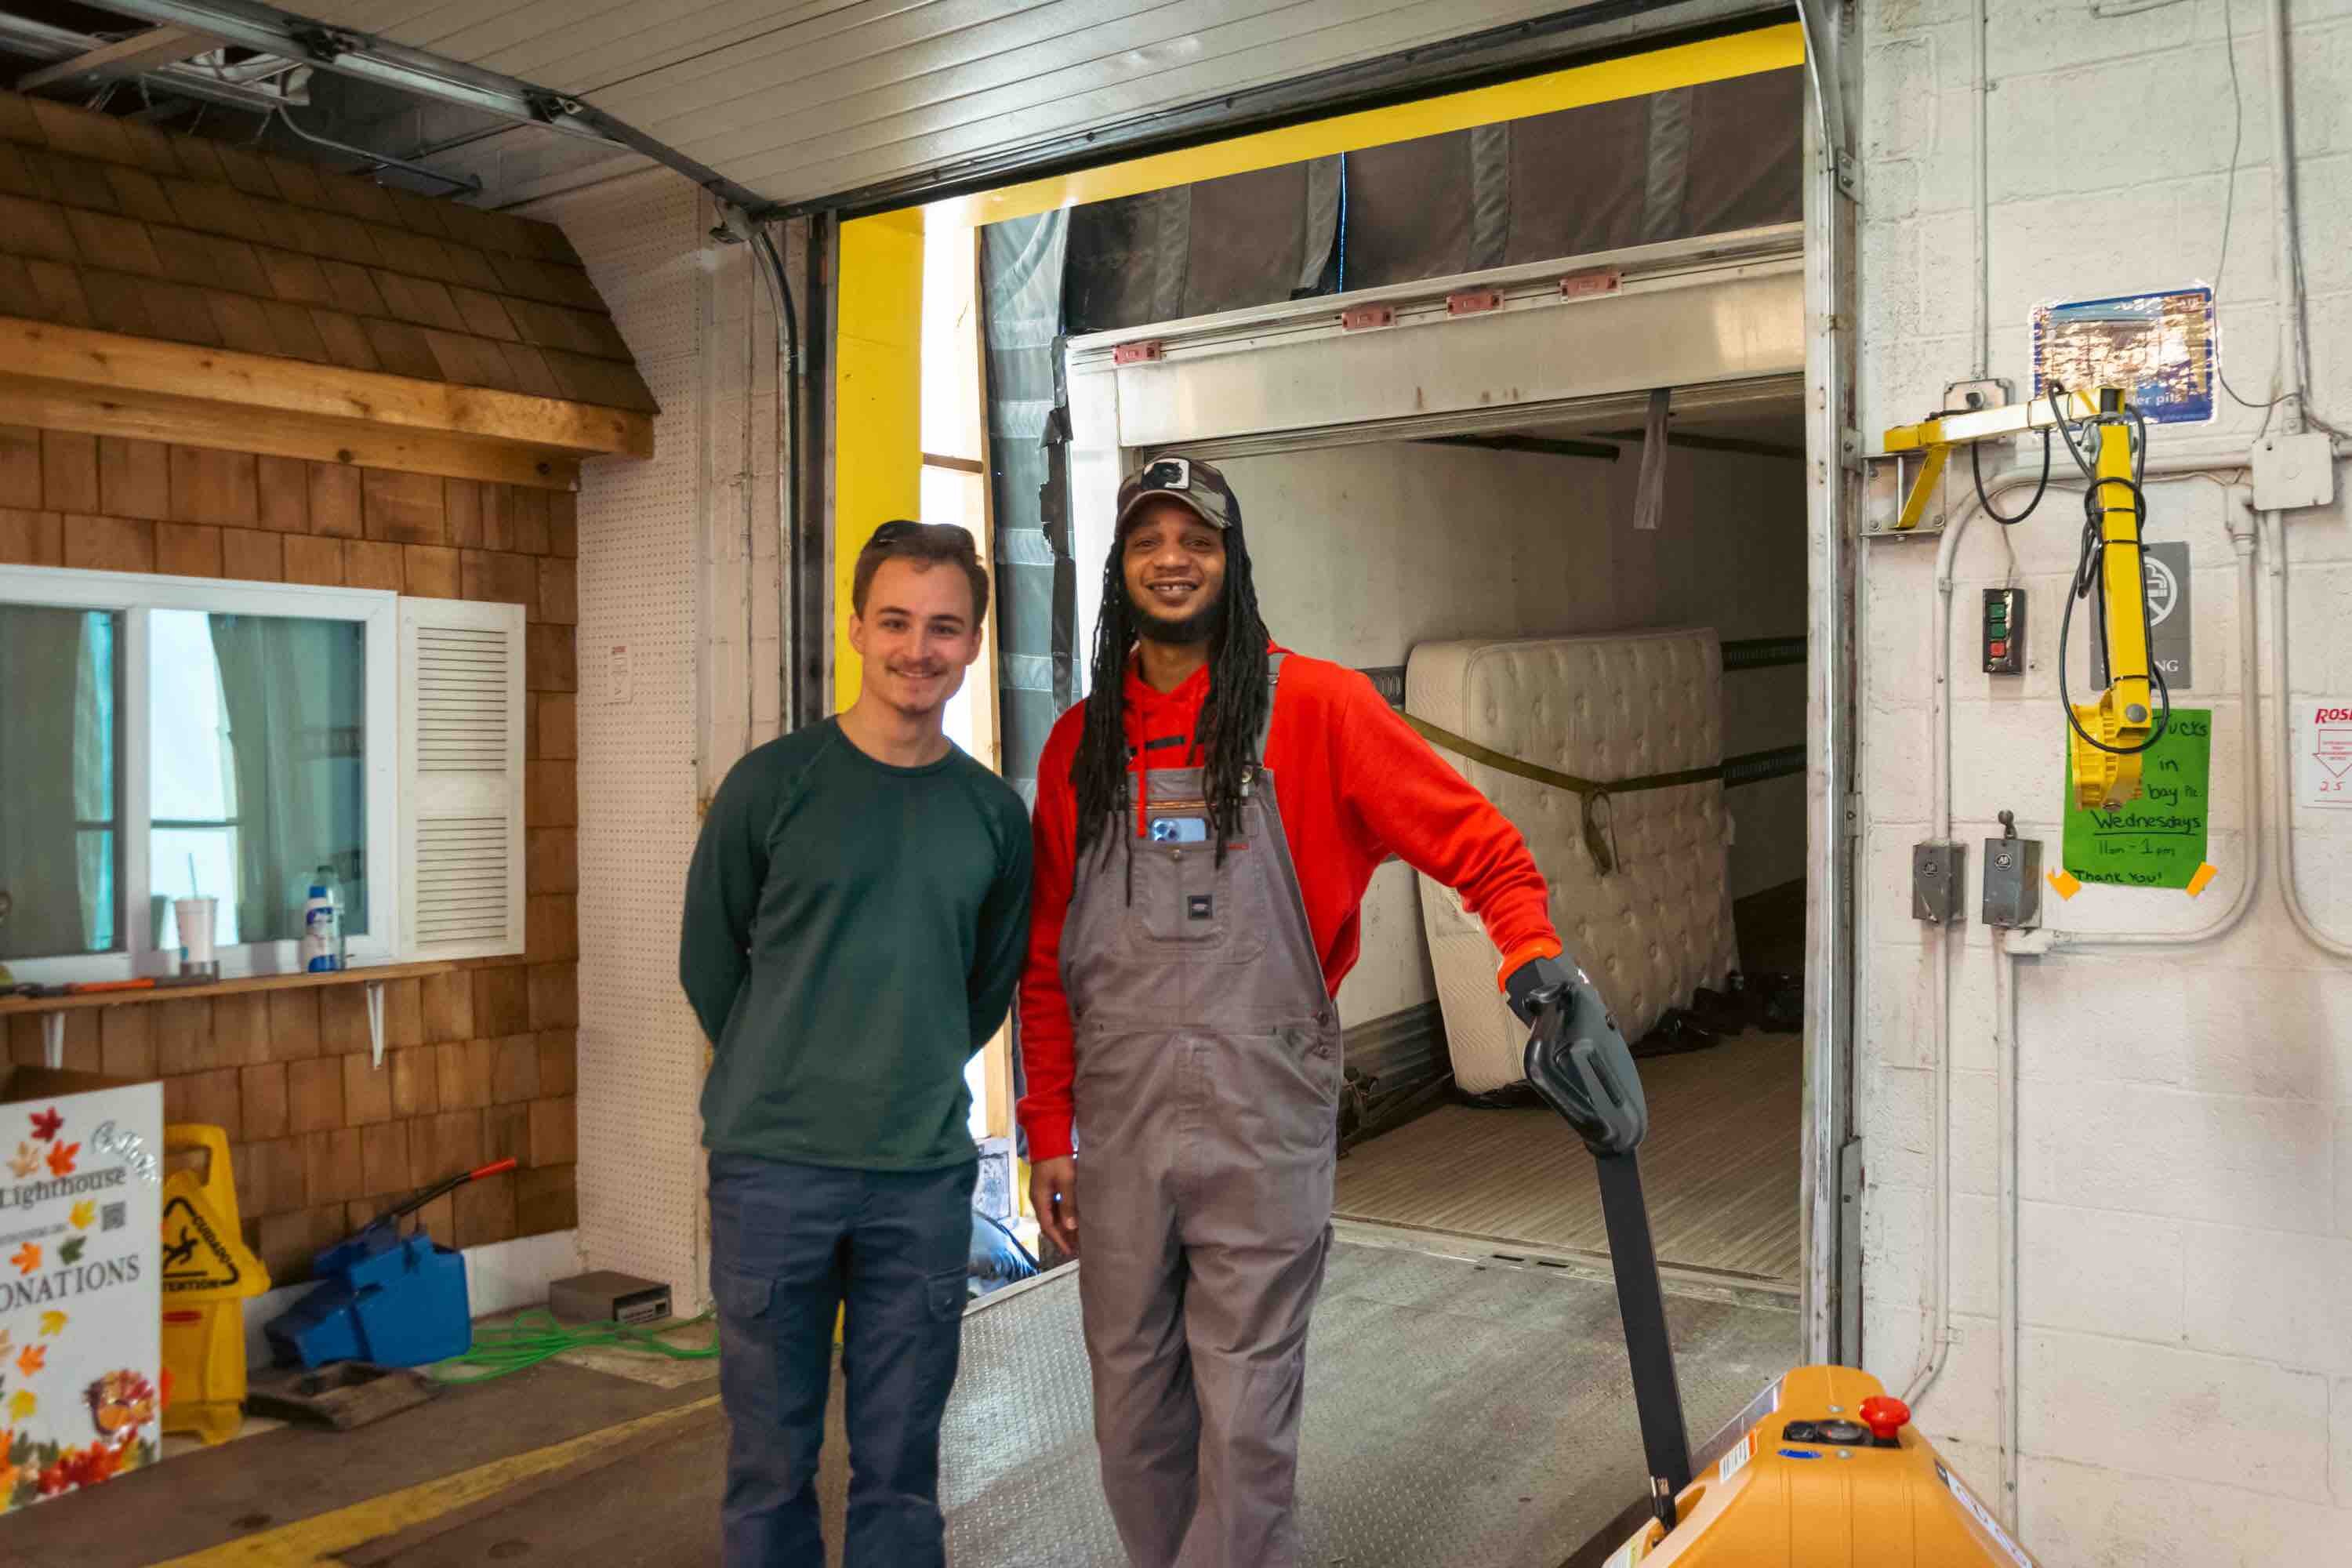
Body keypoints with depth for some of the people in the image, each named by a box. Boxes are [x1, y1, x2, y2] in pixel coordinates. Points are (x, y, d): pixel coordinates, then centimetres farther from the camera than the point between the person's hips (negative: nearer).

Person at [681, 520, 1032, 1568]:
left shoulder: (995, 812, 3)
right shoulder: (773, 783, -4)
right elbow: (708, 959, 5)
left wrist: (915, 1077, 11)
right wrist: (780, 1087, 9)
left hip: (926, 1175, 2)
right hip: (772, 1167, -2)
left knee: (899, 1465, 10)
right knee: (772, 1459, 9)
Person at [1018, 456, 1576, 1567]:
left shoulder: (1316, 706, -2)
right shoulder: (1081, 742, 10)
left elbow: (1482, 847, -3)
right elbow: (1047, 958, 12)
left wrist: (1536, 967, -21)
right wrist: (1048, 1131, 10)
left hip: (1262, 1119, -4)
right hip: (1119, 1119, 4)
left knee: (1243, 1425, 2)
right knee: (1132, 1414, 14)